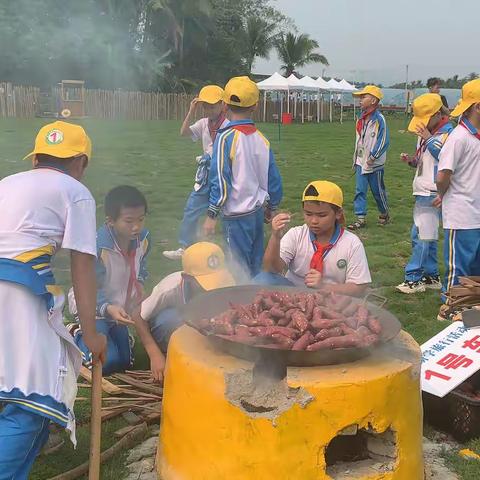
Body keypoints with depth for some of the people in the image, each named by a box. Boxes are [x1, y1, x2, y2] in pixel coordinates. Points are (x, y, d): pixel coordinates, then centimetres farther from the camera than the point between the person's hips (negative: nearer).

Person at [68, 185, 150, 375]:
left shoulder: (143, 238, -14)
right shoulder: (97, 247, -34)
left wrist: (139, 285, -11)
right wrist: (108, 308, -45)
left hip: (119, 307, 6)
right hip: (92, 307, -6)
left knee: (125, 362, 11)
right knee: (106, 362, -17)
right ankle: (76, 335, 10)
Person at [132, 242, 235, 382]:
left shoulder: (227, 284, -31)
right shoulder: (171, 288, -36)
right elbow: (139, 317, -22)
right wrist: (155, 355, -30)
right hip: (169, 326, -2)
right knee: (172, 318, -36)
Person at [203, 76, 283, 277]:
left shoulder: (226, 137, -14)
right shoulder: (262, 139, 3)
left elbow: (220, 180, -15)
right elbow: (274, 178, 9)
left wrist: (212, 215, -8)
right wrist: (271, 207, 24)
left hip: (236, 216, -6)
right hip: (258, 212, 6)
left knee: (239, 270, 2)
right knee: (256, 266, 17)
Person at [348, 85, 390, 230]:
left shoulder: (379, 119, -14)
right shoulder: (361, 118, 9)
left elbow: (384, 141, -16)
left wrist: (373, 157, -17)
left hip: (374, 164, -7)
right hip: (360, 162, 7)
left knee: (378, 191, 8)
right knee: (359, 191, 2)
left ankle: (384, 214, 28)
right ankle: (360, 218, 6)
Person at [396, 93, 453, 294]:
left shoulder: (448, 132, -10)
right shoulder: (427, 133, 17)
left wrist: (429, 139, -19)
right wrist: (411, 160, 5)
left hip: (432, 193, -9)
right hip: (423, 192, 9)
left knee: (422, 236, -7)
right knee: (425, 236, 13)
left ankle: (413, 279, -2)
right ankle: (432, 277, 22)